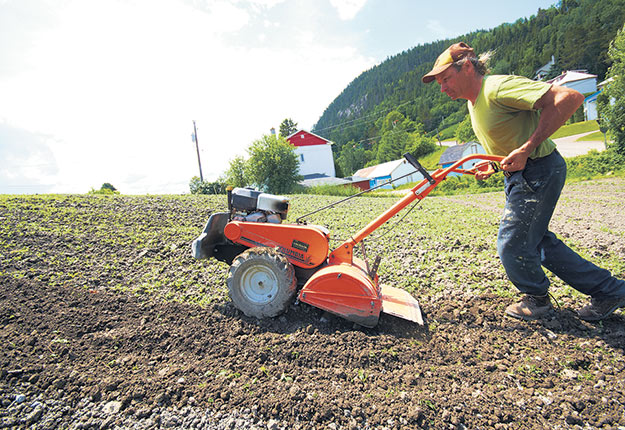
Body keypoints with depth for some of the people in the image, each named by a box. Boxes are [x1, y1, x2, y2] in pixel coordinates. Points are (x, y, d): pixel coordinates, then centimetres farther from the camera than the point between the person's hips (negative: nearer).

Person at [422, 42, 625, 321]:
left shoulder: (498, 87, -20)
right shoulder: (474, 102, 11)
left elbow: (570, 98, -28)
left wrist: (526, 150, -30)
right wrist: (492, 168, 7)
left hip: (538, 171, -10)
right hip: (520, 176, 10)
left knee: (512, 245, -2)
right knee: (537, 241, 15)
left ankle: (537, 298, 27)